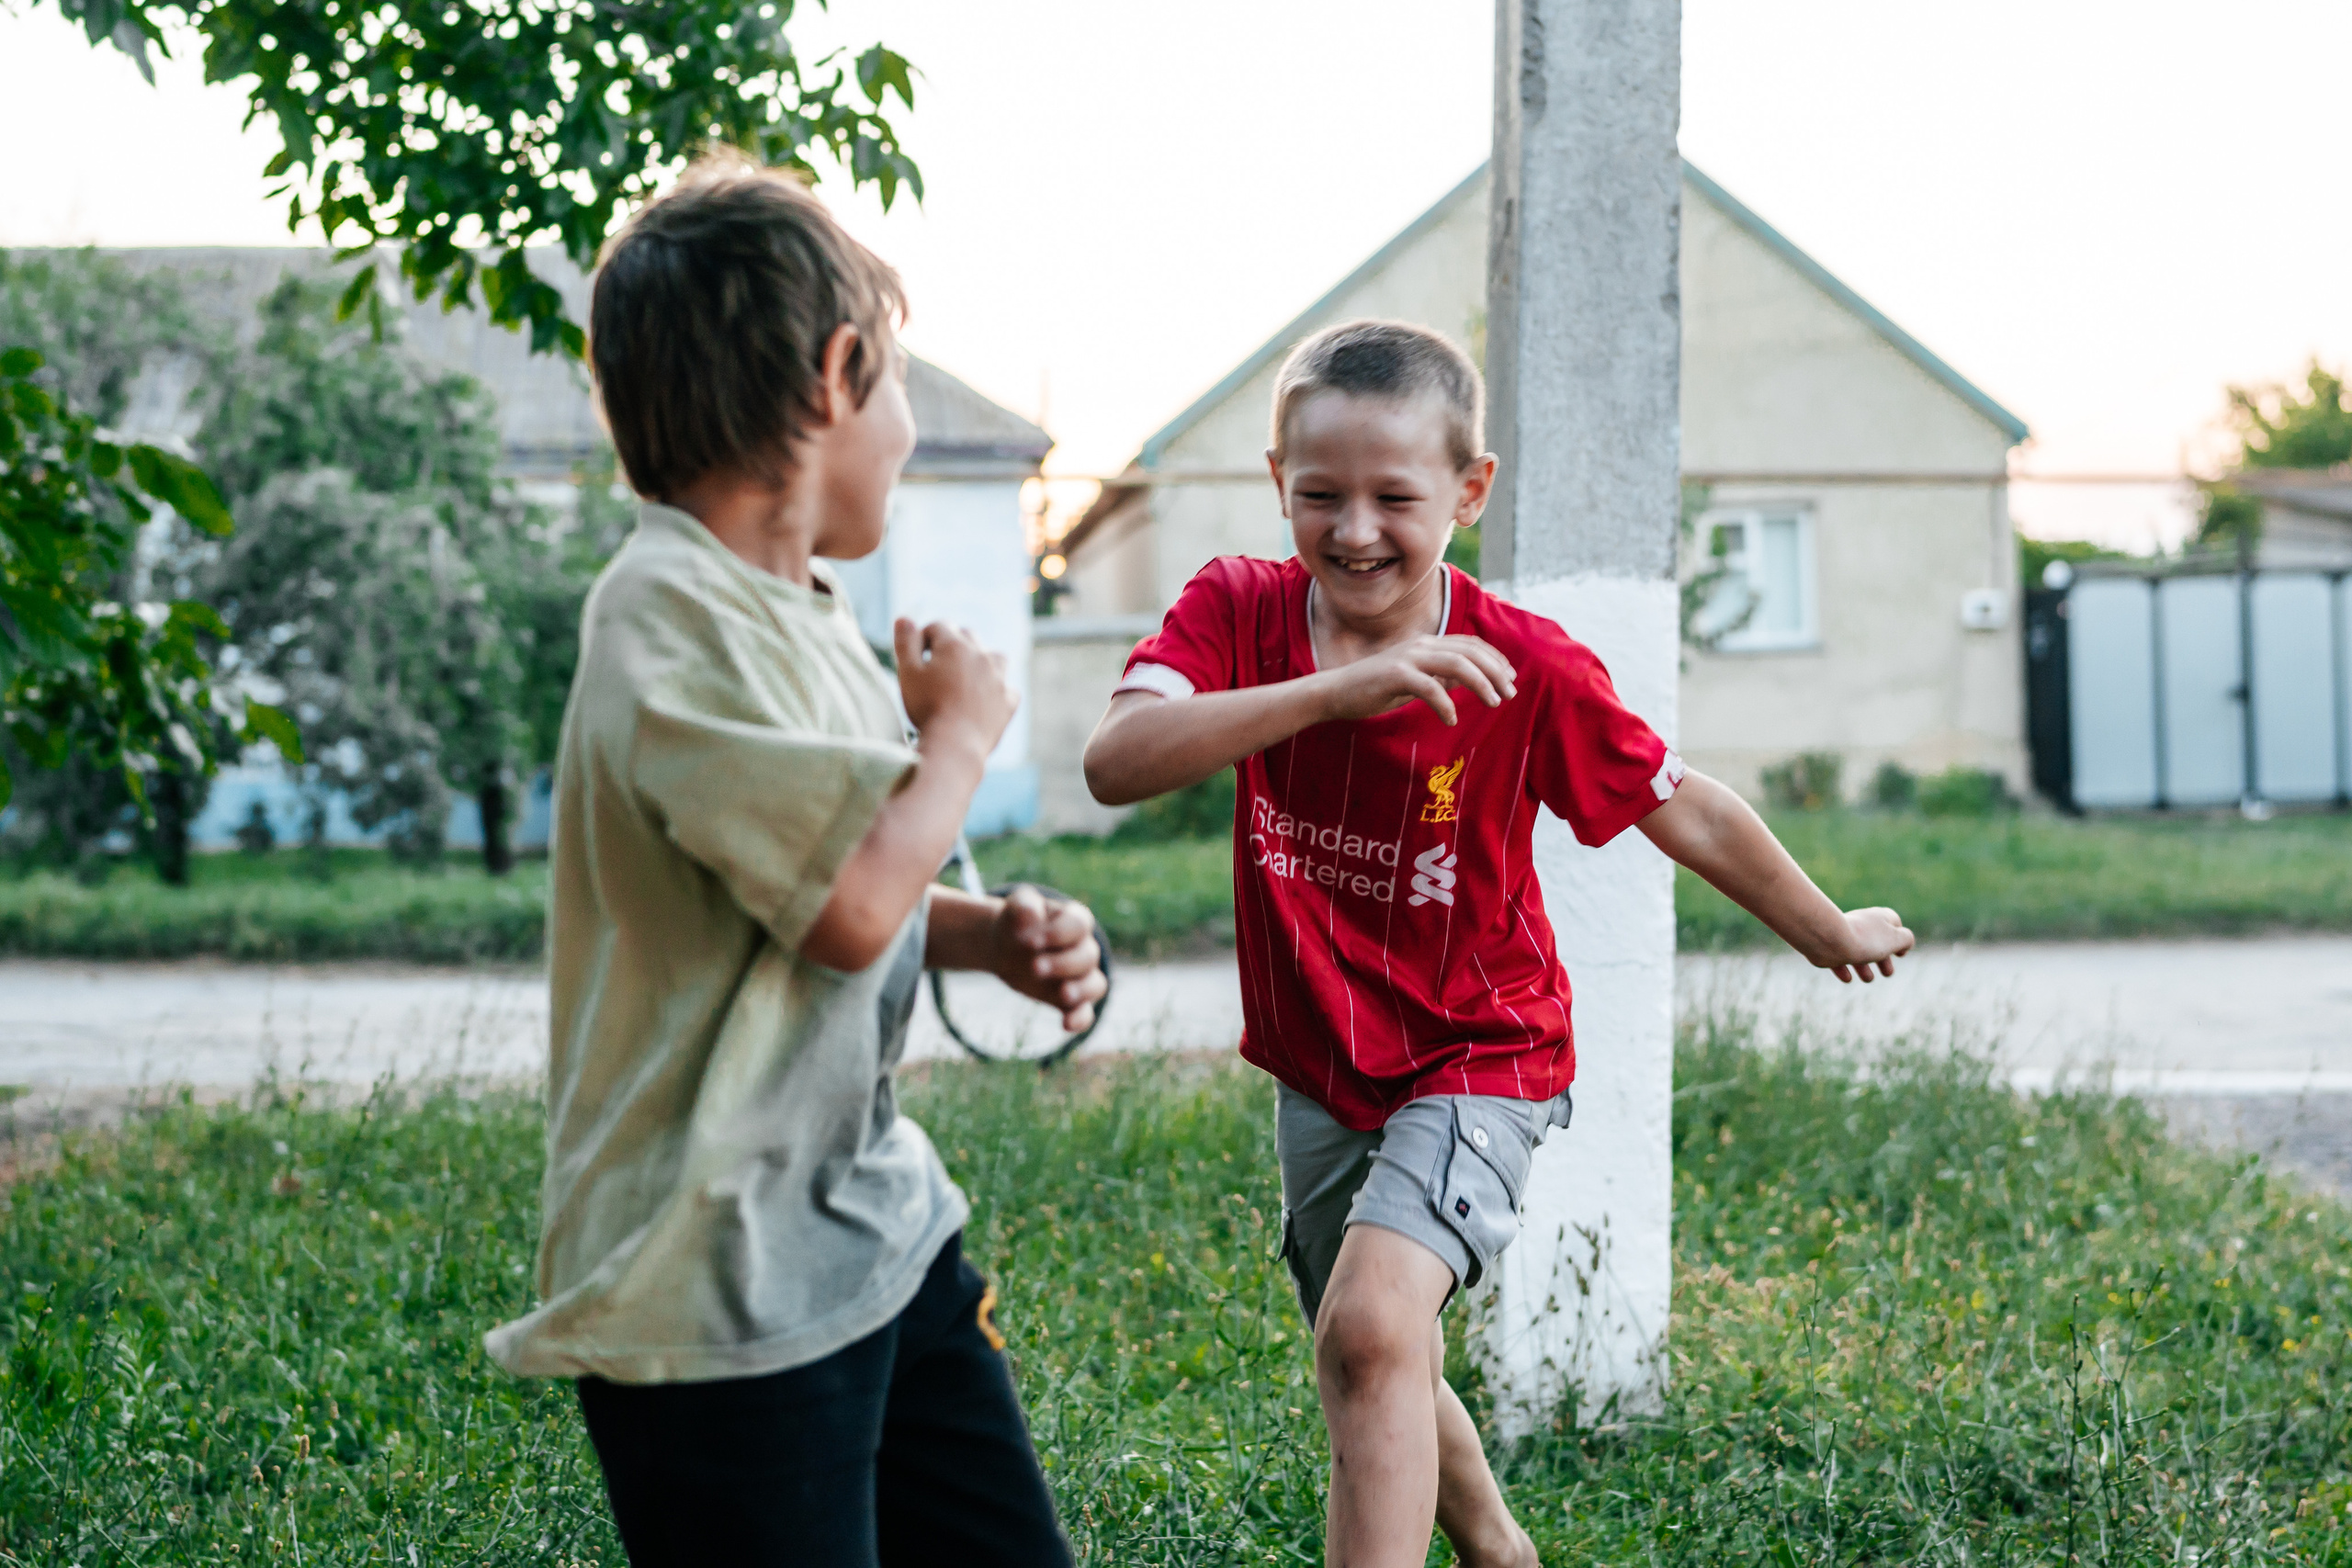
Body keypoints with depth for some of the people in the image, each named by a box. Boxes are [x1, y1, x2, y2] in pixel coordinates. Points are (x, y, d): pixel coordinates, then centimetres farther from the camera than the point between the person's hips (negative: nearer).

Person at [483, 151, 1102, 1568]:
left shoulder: (808, 611, 10)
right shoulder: (673, 615, -19)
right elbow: (846, 907, -27)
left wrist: (993, 935, 3)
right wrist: (963, 734, -9)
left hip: (879, 1228, 9)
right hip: (722, 1287, -9)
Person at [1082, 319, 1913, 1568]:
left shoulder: (1523, 667, -18)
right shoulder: (1236, 612, -13)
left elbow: (1686, 814, -4)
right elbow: (1116, 762, -31)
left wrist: (1830, 935, 7)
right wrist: (1330, 691, -41)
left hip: (1476, 1056, -4)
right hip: (1315, 1066, 4)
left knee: (1371, 1328, -27)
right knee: (1376, 1374, 20)